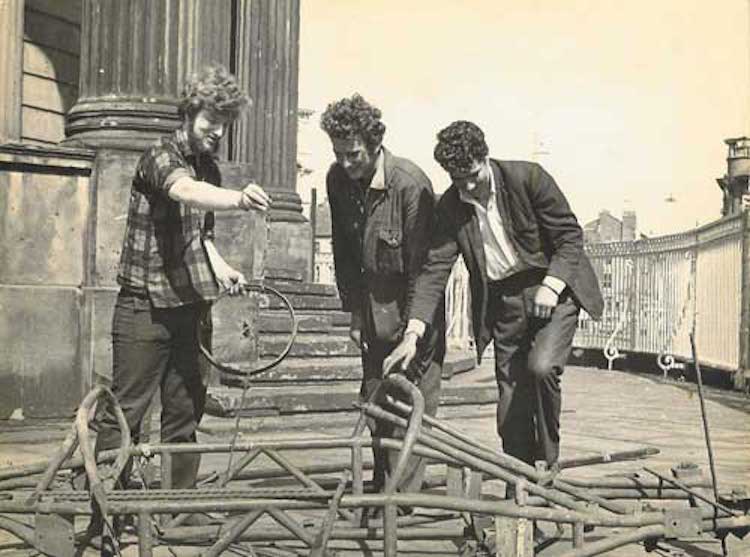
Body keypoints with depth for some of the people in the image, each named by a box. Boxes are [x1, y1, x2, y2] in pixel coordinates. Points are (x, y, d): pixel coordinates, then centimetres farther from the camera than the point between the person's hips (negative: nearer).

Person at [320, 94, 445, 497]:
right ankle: (381, 493, 22)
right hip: (373, 304, 6)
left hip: (414, 310, -6)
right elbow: (343, 252, 7)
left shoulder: (411, 184, -22)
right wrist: (355, 313, 5)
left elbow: (421, 263, -19)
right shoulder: (338, 180, -3)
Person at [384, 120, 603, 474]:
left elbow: (570, 236, -6)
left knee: (540, 367, -25)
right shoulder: (450, 207, -4)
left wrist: (551, 285, -20)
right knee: (510, 396, 2)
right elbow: (433, 270, -8)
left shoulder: (527, 178, -12)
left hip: (553, 289, -3)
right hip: (503, 302, 3)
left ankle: (549, 459, -2)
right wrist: (413, 333, -18)